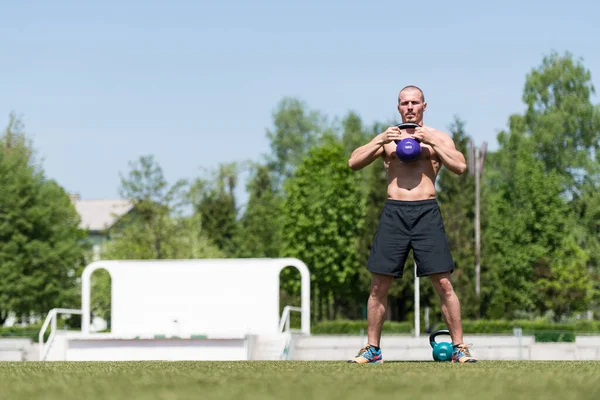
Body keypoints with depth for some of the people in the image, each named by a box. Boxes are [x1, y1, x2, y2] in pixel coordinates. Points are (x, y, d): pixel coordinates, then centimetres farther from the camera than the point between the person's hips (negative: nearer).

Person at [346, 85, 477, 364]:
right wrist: (379, 141, -7)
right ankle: (372, 349, 9)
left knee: (443, 283, -6)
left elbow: (460, 167, -5)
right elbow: (353, 163, 6)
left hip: (426, 212, -2)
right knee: (379, 285, 0)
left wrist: (431, 142, -12)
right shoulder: (386, 137, 15)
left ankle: (459, 348, 0)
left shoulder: (438, 137, 10)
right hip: (393, 213, 2)